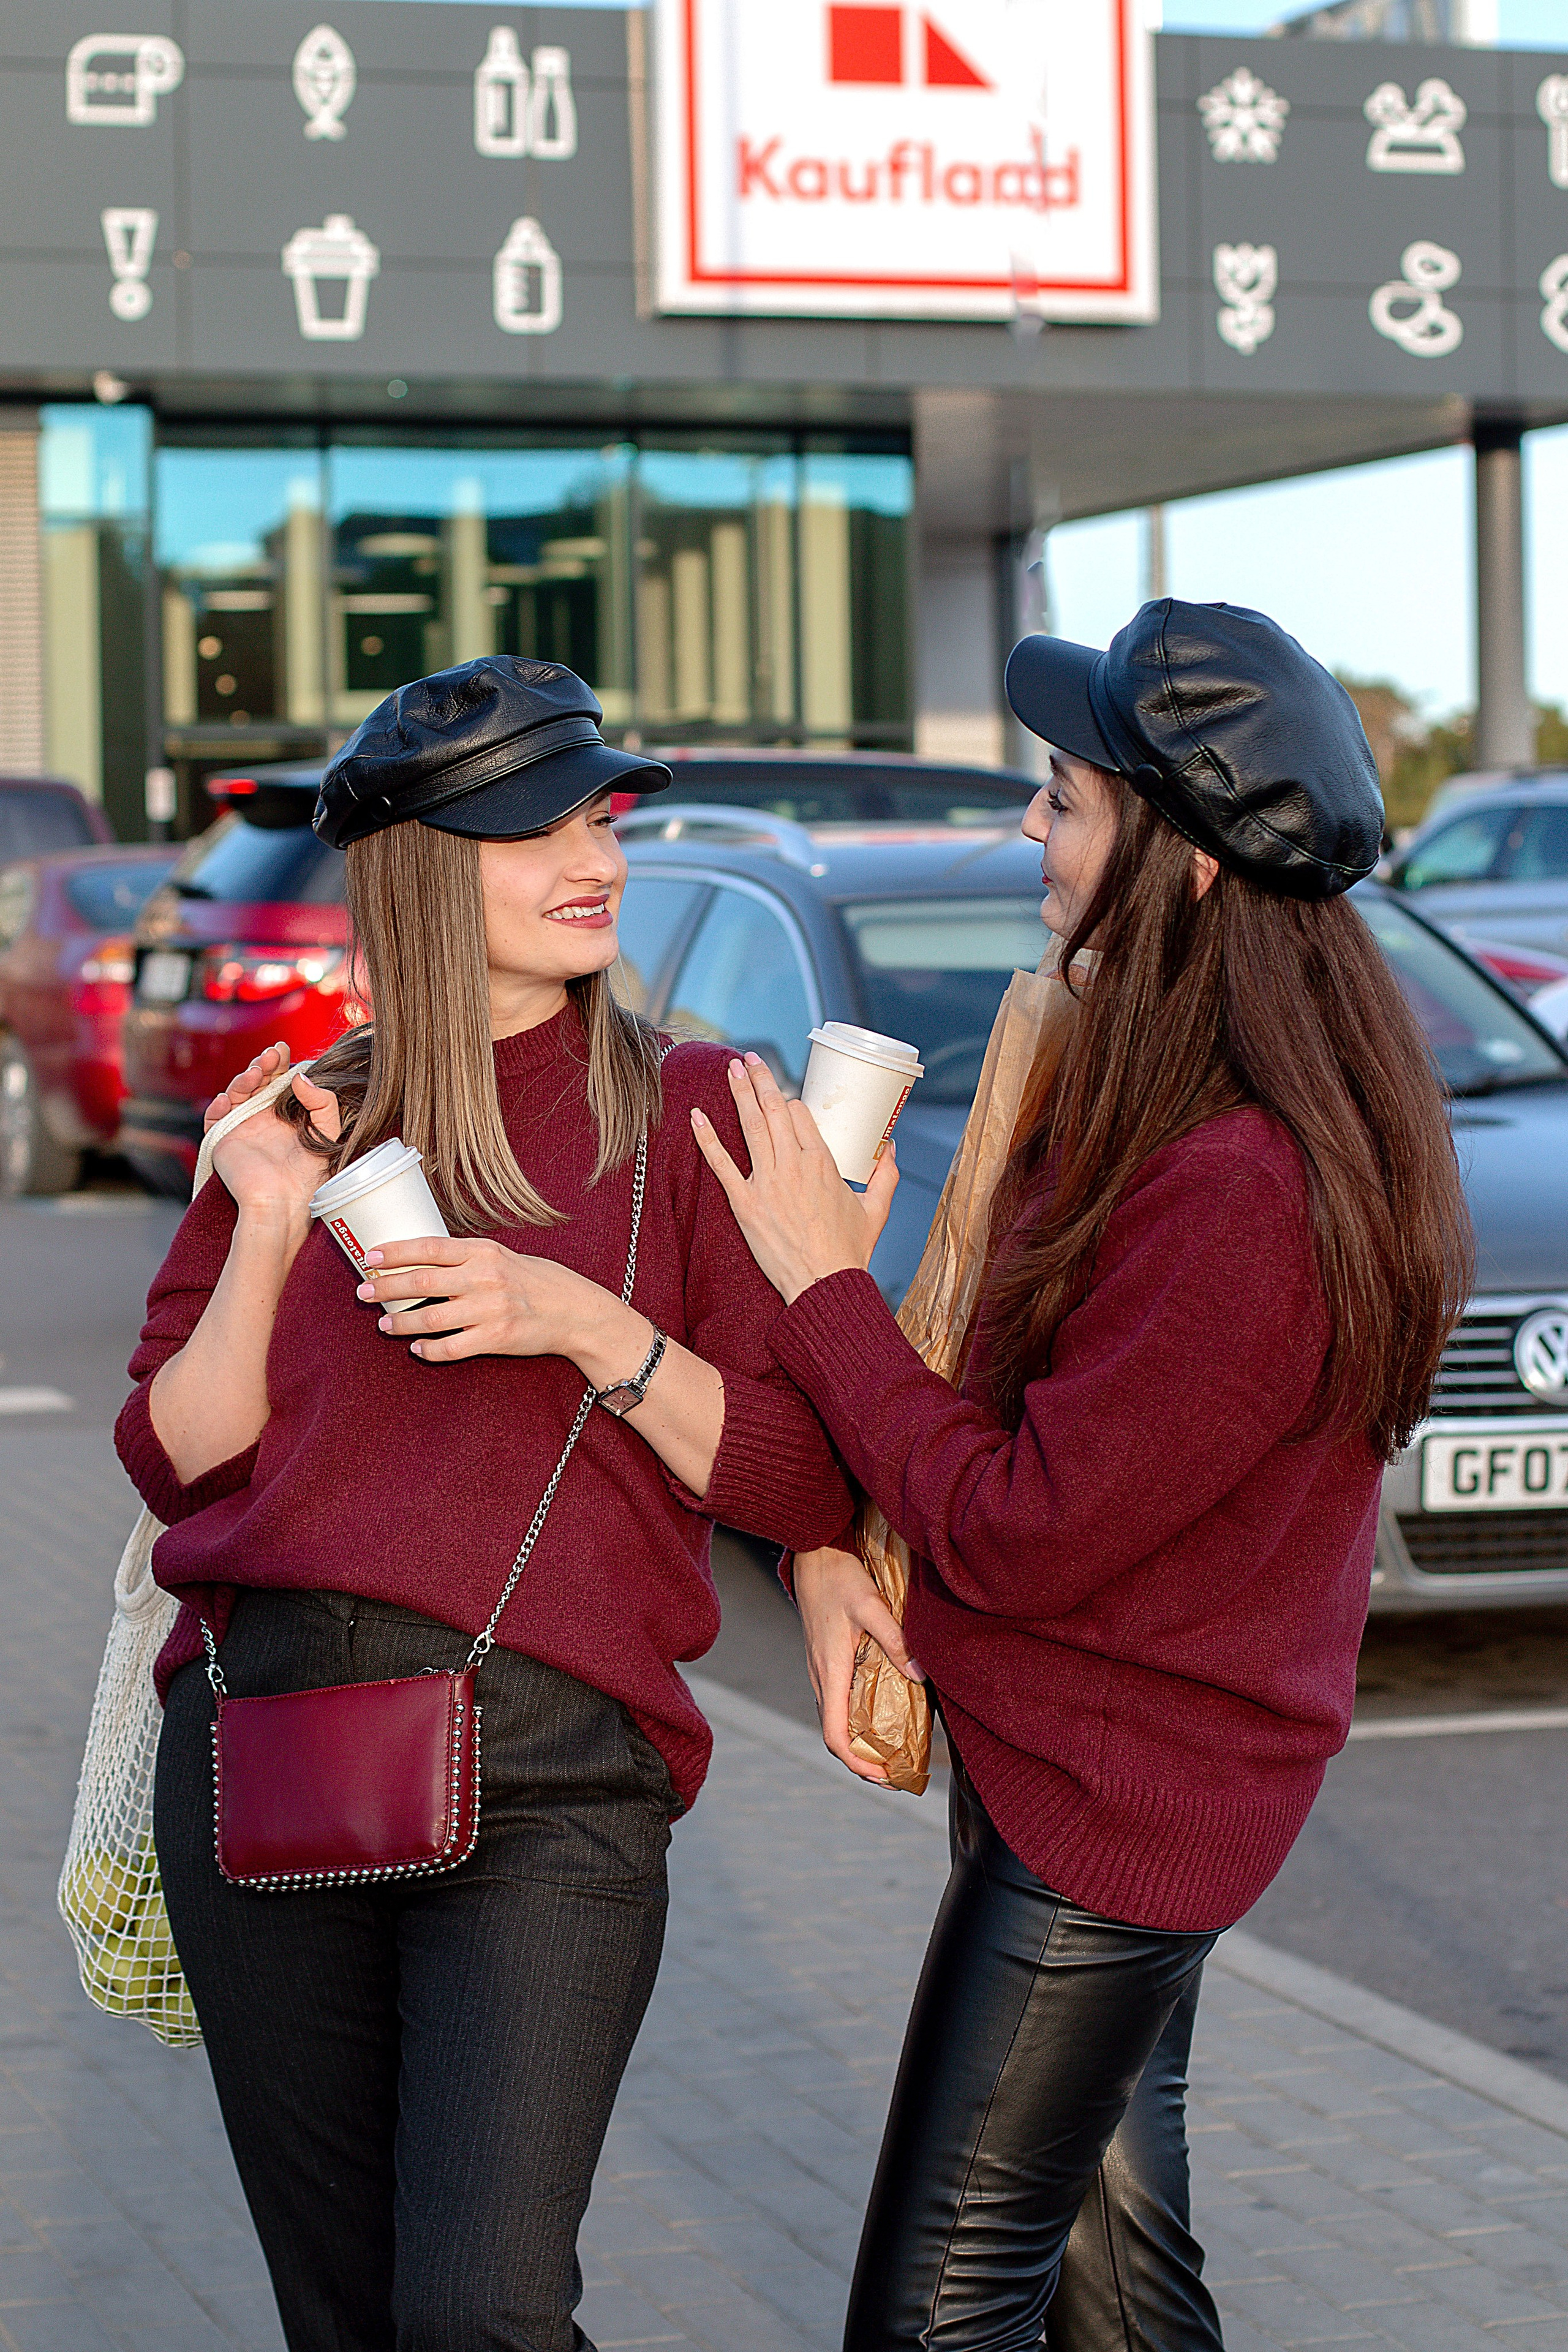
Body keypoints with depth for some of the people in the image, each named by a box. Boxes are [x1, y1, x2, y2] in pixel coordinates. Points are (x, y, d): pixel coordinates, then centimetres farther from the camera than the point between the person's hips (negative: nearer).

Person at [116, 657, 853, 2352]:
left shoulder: (690, 1113, 3)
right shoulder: (299, 1121, 12)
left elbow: (807, 1484, -2)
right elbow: (178, 1462, 9)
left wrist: (582, 1323, -13)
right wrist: (268, 1234, -4)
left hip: (545, 1769, -3)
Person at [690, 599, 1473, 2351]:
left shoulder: (1243, 1195, -31)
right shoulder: (1163, 1090, 2)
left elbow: (1020, 1533, -25)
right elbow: (1021, 1368, 10)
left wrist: (826, 1287, -16)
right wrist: (830, 1547, -4)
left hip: (1106, 1805, -10)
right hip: (1082, 1755, 10)